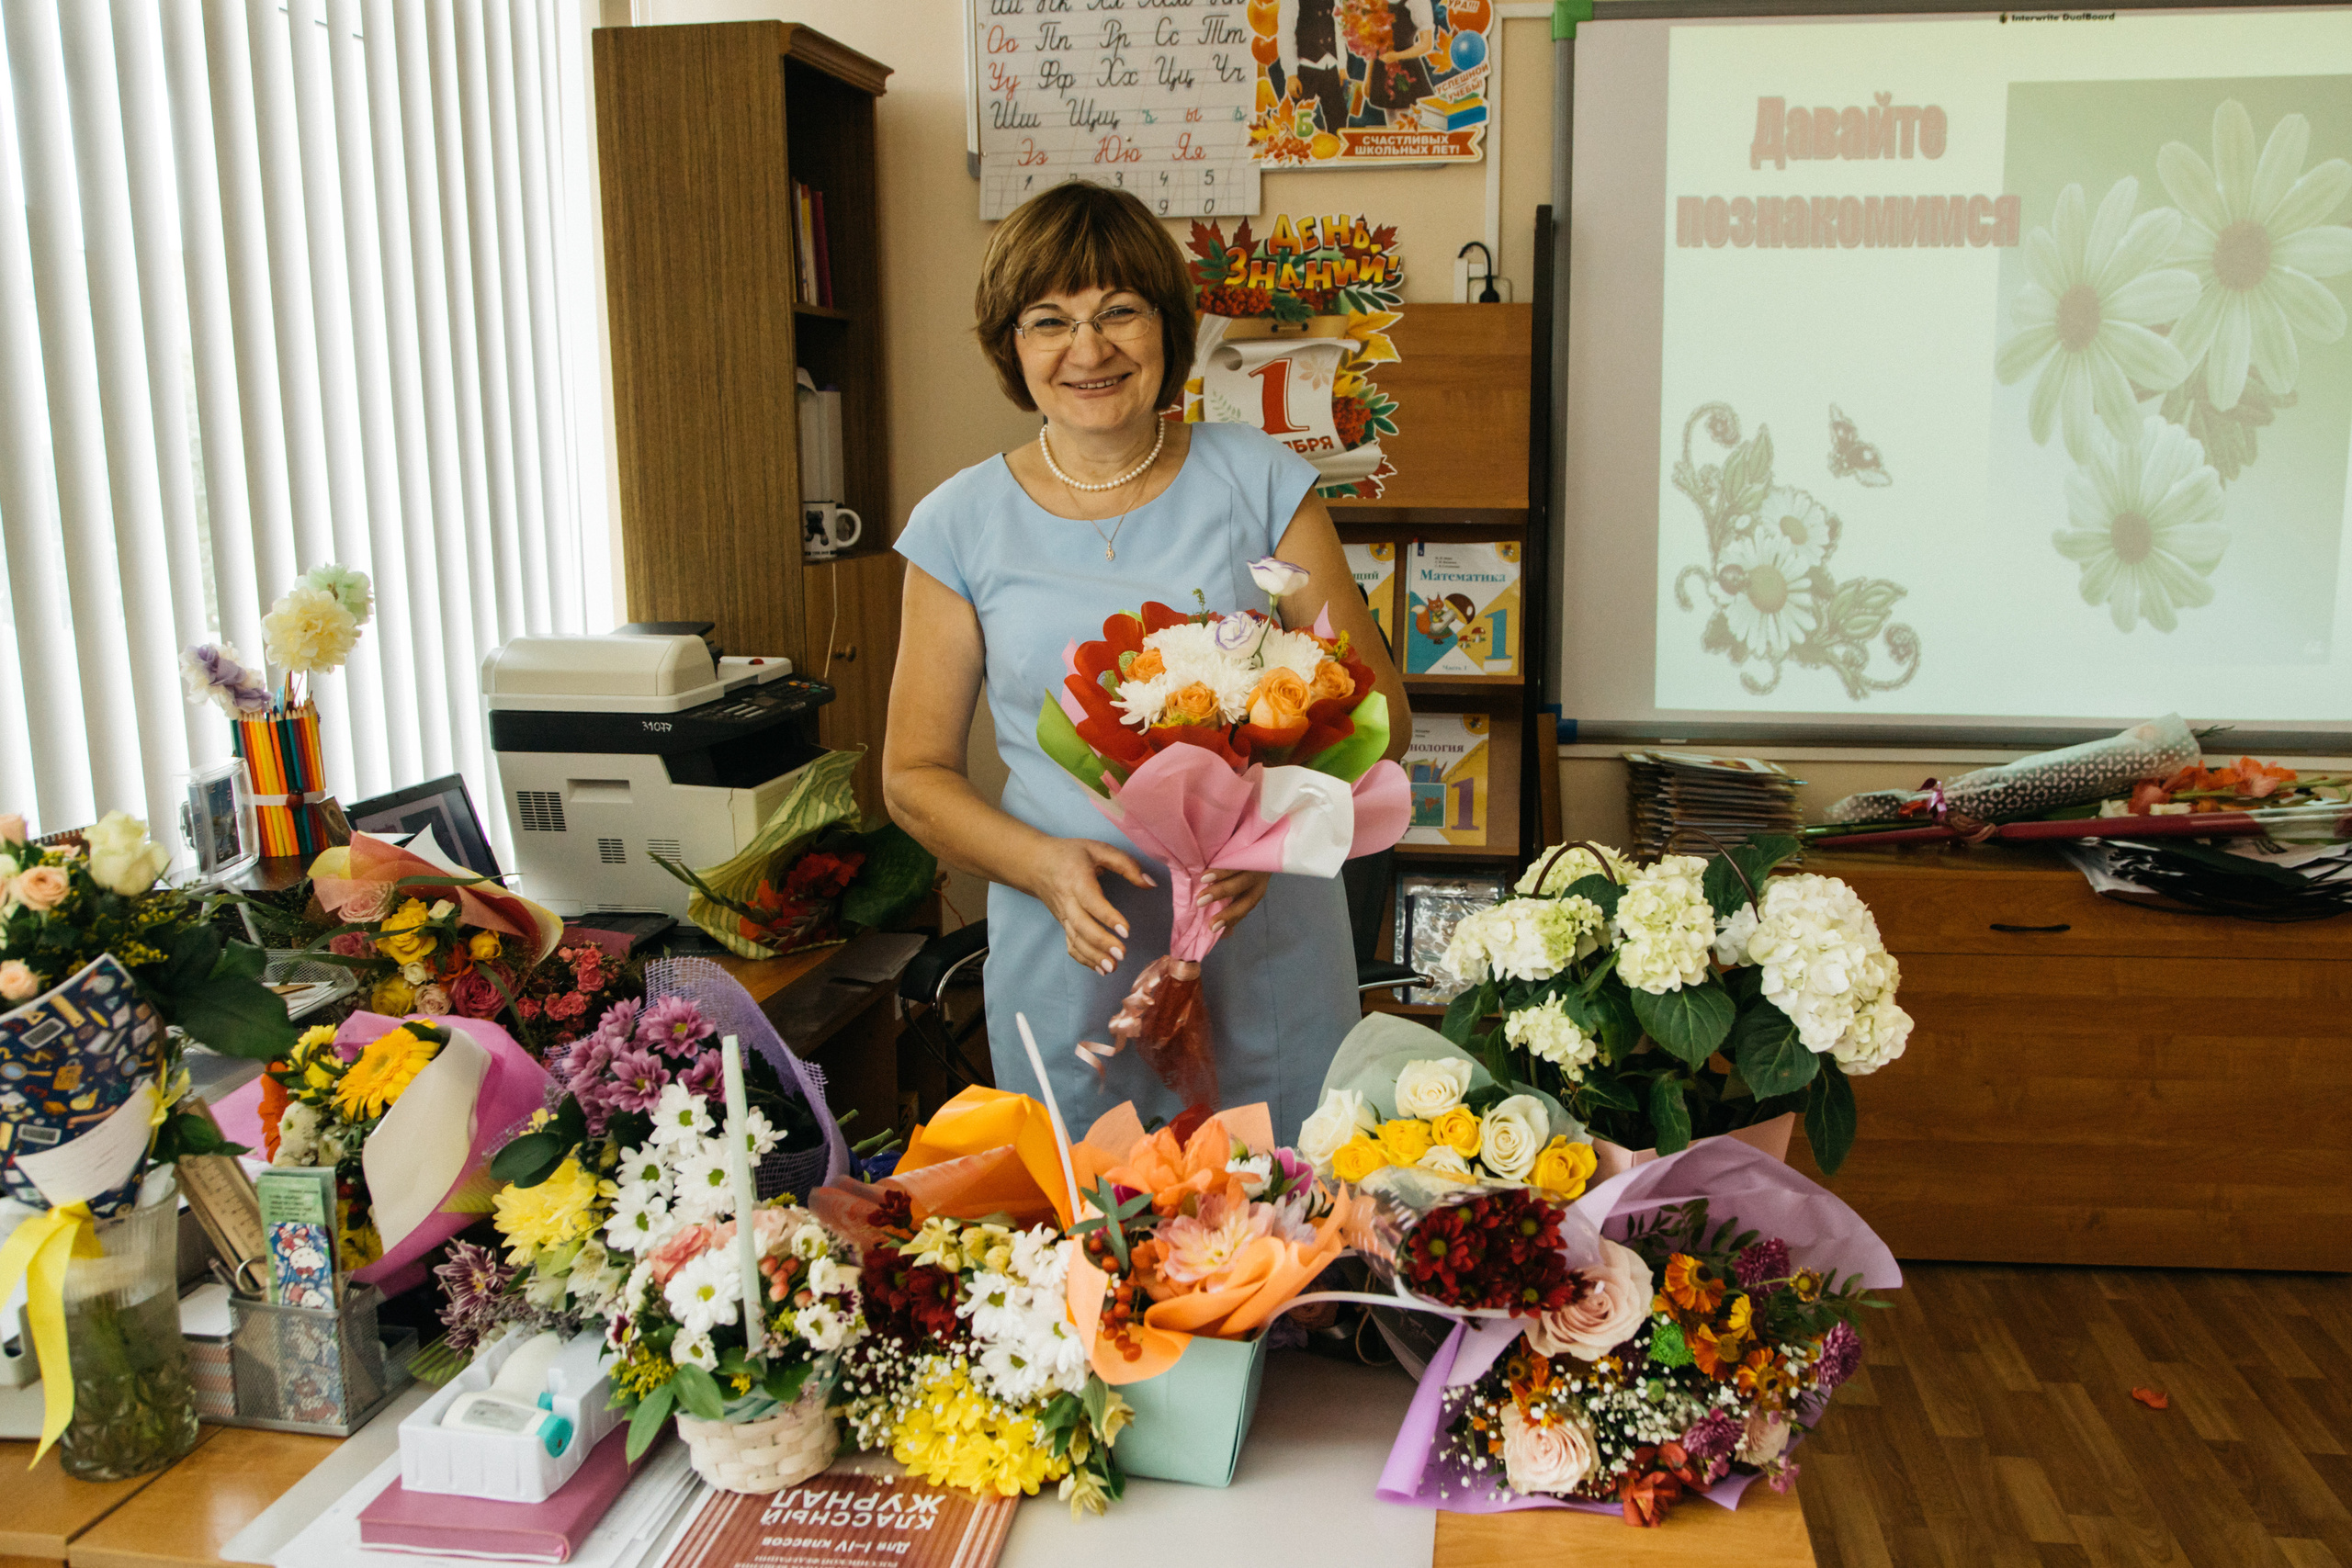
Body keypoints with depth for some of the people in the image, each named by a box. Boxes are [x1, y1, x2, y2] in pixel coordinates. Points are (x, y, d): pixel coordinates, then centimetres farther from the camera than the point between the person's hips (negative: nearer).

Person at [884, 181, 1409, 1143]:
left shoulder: (1258, 479, 0)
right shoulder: (963, 523, 1)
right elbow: (915, 775, 4)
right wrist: (1045, 864, -14)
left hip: (1269, 954, 0)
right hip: (1071, 970, 0)